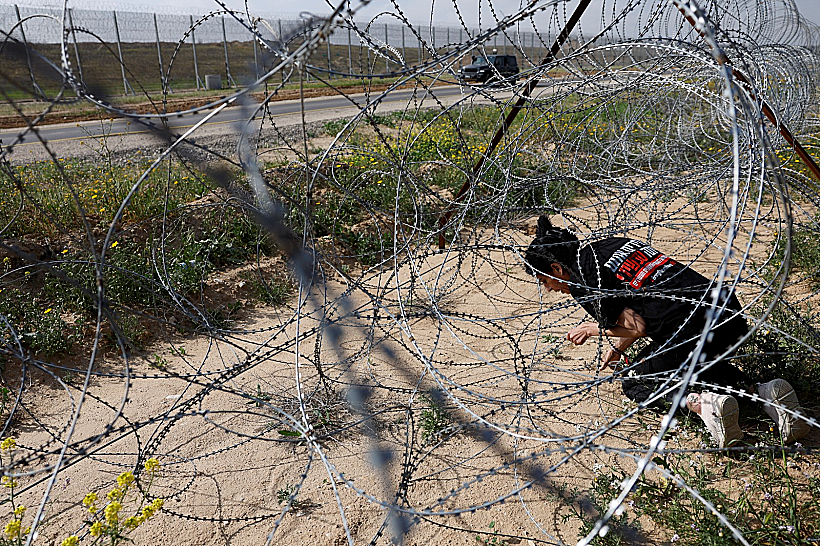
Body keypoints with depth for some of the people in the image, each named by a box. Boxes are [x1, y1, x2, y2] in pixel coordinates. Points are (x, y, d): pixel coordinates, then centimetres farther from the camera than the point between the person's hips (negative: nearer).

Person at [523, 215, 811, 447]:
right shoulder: (610, 243, 21)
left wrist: (596, 329, 12)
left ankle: (702, 404, -9)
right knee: (701, 364, 38)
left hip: (692, 330, -8)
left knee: (634, 380, 18)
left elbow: (638, 327, -4)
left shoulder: (582, 281, -5)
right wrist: (617, 347, 33)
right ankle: (763, 391, 11)